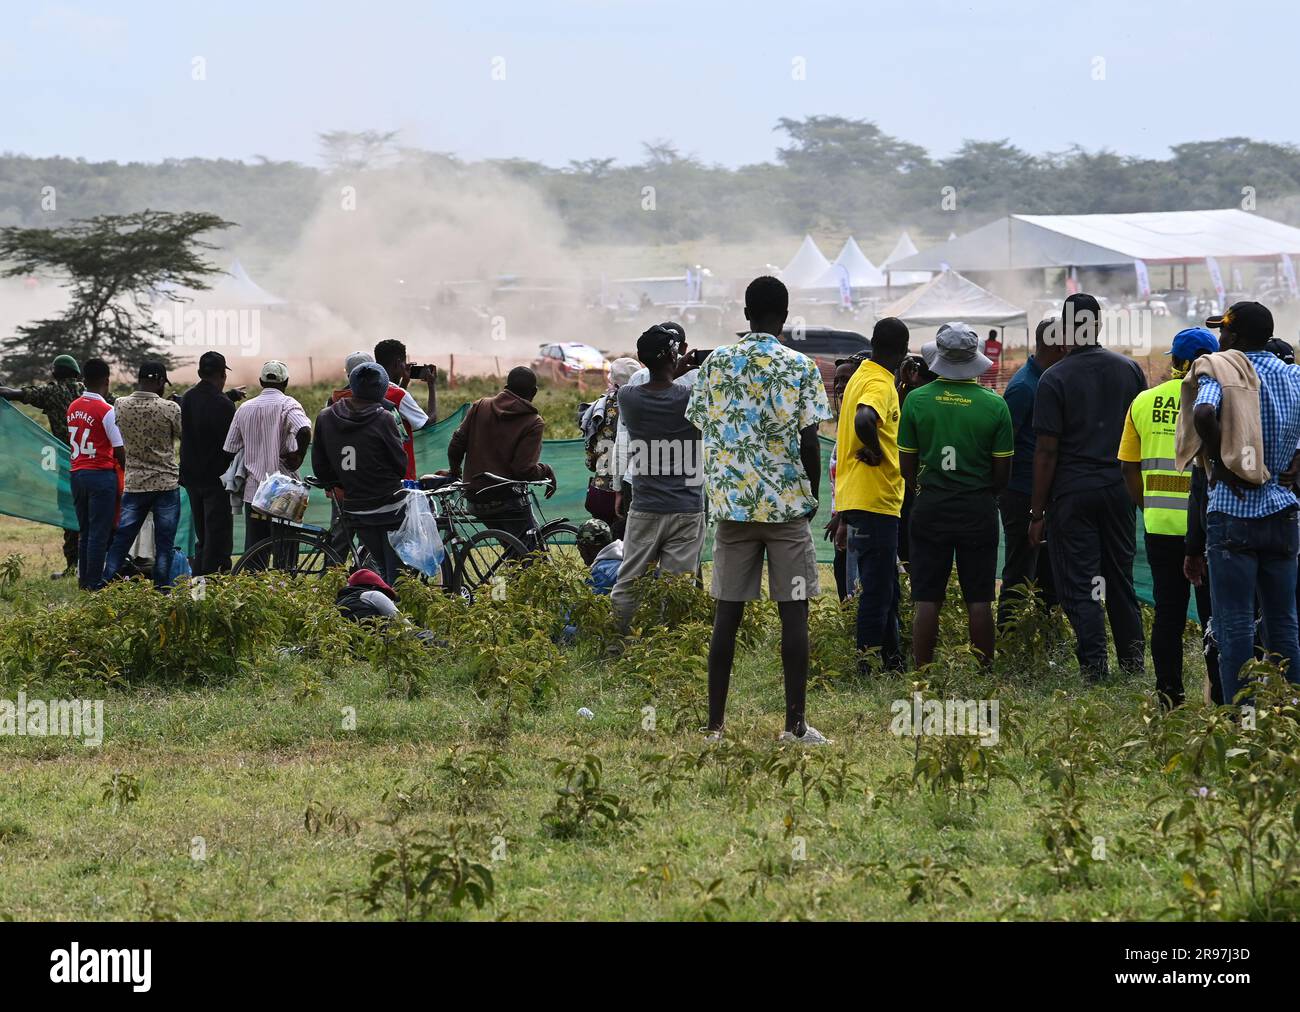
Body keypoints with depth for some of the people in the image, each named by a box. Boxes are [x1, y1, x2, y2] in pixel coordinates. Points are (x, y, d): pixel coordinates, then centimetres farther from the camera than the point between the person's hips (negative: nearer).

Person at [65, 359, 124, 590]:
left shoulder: (73, 407, 7)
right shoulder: (106, 411, -13)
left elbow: (72, 443, 12)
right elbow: (119, 450, -10)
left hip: (77, 473, 7)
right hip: (101, 474, -7)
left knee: (85, 532, 14)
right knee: (99, 533, -2)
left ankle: (83, 580, 17)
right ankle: (94, 583, -3)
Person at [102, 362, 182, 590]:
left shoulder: (121, 406, -4)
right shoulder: (170, 409, -13)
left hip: (134, 484, 3)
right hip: (166, 484, -3)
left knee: (121, 539, 9)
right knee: (164, 544, 5)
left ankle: (106, 586, 8)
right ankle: (162, 590, 6)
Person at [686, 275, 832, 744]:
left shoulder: (715, 363, 4)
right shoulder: (800, 366, -5)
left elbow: (704, 433, 7)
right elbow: (808, 442, -8)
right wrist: (812, 498, 6)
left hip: (732, 506, 3)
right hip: (788, 506, -3)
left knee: (727, 615, 6)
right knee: (794, 614, 1)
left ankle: (715, 724, 6)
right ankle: (796, 724, -1)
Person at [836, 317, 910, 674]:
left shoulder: (862, 377, 15)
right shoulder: (880, 385, -16)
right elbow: (864, 421, -35)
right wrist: (875, 452, -19)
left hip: (857, 497, 10)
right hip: (875, 500, -10)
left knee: (886, 586, 15)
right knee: (878, 587, -6)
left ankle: (891, 657, 20)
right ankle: (868, 660, -4)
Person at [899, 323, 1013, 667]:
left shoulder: (917, 400, -4)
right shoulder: (994, 405, -5)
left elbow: (906, 465, 2)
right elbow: (1003, 473, 0)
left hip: (931, 509, 0)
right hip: (979, 509, 0)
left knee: (926, 600, 4)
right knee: (979, 599, 5)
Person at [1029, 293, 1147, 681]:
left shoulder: (1054, 379, -10)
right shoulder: (1129, 369, 4)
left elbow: (1047, 451, -11)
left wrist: (1037, 514, -6)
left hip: (1071, 492, -4)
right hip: (1119, 488, 4)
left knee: (1079, 583, 1)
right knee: (1120, 576, 17)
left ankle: (1093, 664, -3)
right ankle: (1132, 654, 22)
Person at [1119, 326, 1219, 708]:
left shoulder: (1143, 403, 7)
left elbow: (1129, 468, 10)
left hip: (1159, 527, 4)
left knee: (1167, 613, 10)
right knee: (1214, 614, 3)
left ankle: (1169, 694, 11)